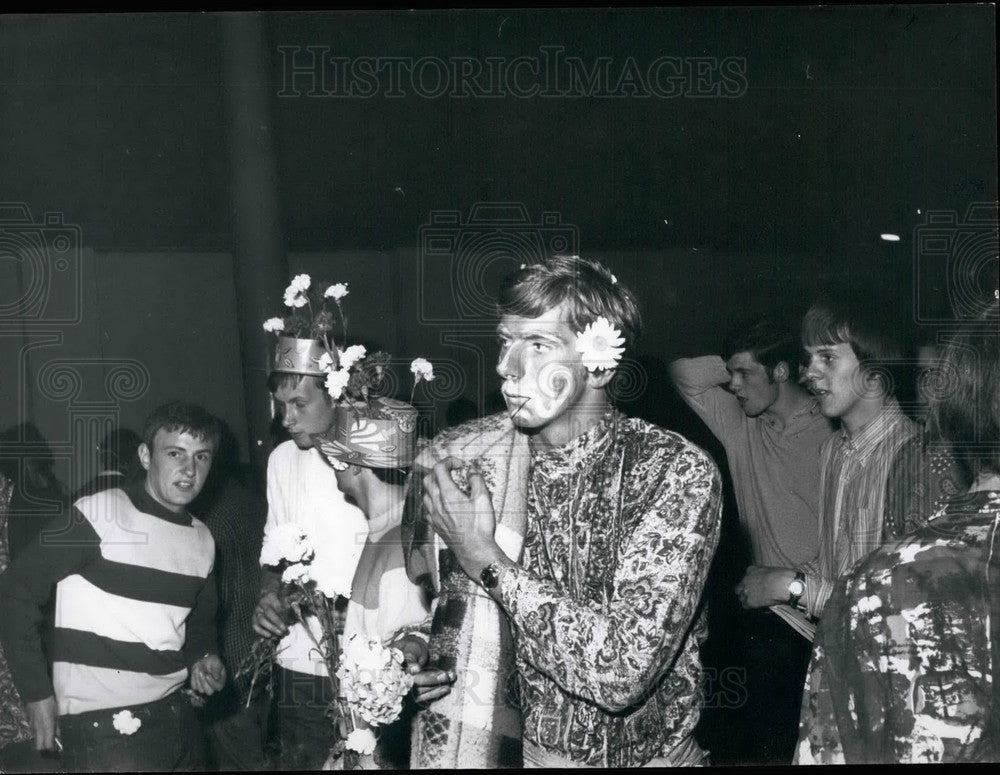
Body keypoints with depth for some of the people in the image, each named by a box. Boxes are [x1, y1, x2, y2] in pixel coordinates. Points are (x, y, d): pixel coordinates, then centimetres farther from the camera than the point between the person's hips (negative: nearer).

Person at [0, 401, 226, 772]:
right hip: (104, 724, -6)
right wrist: (37, 693, -10)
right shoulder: (97, 515, -11)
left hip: (178, 714, 7)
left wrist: (202, 657, 4)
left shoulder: (202, 540, 9)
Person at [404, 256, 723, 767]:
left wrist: (484, 558, -22)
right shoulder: (457, 459, -8)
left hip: (649, 750, -1)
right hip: (518, 745, 2)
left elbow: (623, 671, -25)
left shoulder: (678, 472, -17)